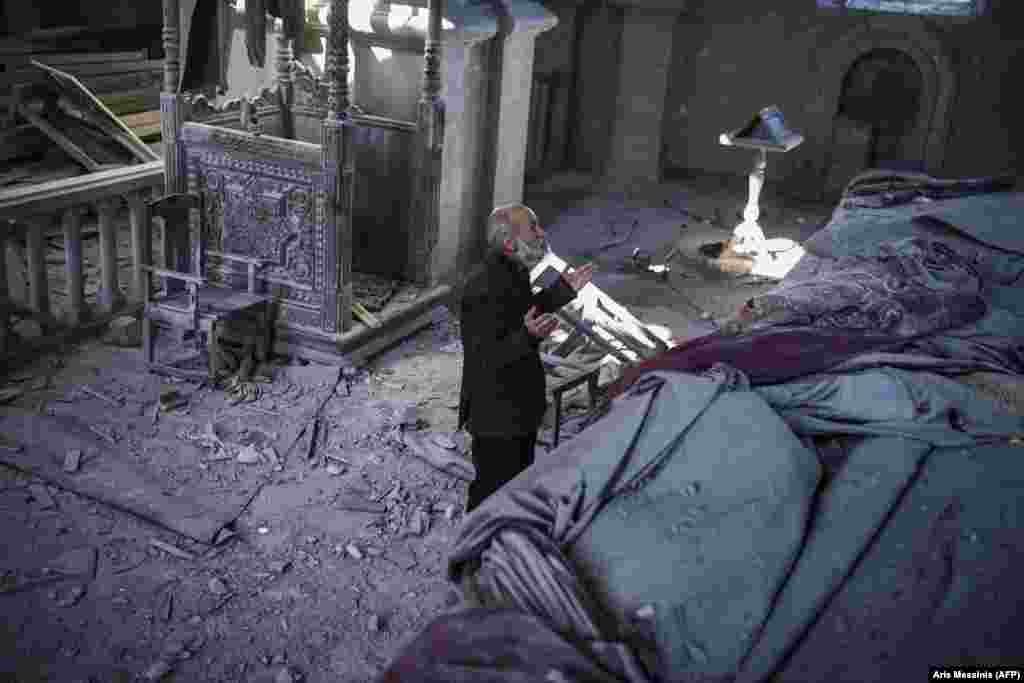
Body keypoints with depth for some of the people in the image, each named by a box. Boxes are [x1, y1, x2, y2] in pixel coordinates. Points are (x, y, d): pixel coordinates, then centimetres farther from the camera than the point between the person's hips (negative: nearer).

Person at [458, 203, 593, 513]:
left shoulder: (514, 272, 3)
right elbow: (488, 358, -31)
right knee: (494, 489, 3)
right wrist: (528, 335, -47)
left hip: (521, 406, 10)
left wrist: (562, 290, 16)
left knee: (520, 478, 25)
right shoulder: (484, 288, -29)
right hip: (495, 417, -10)